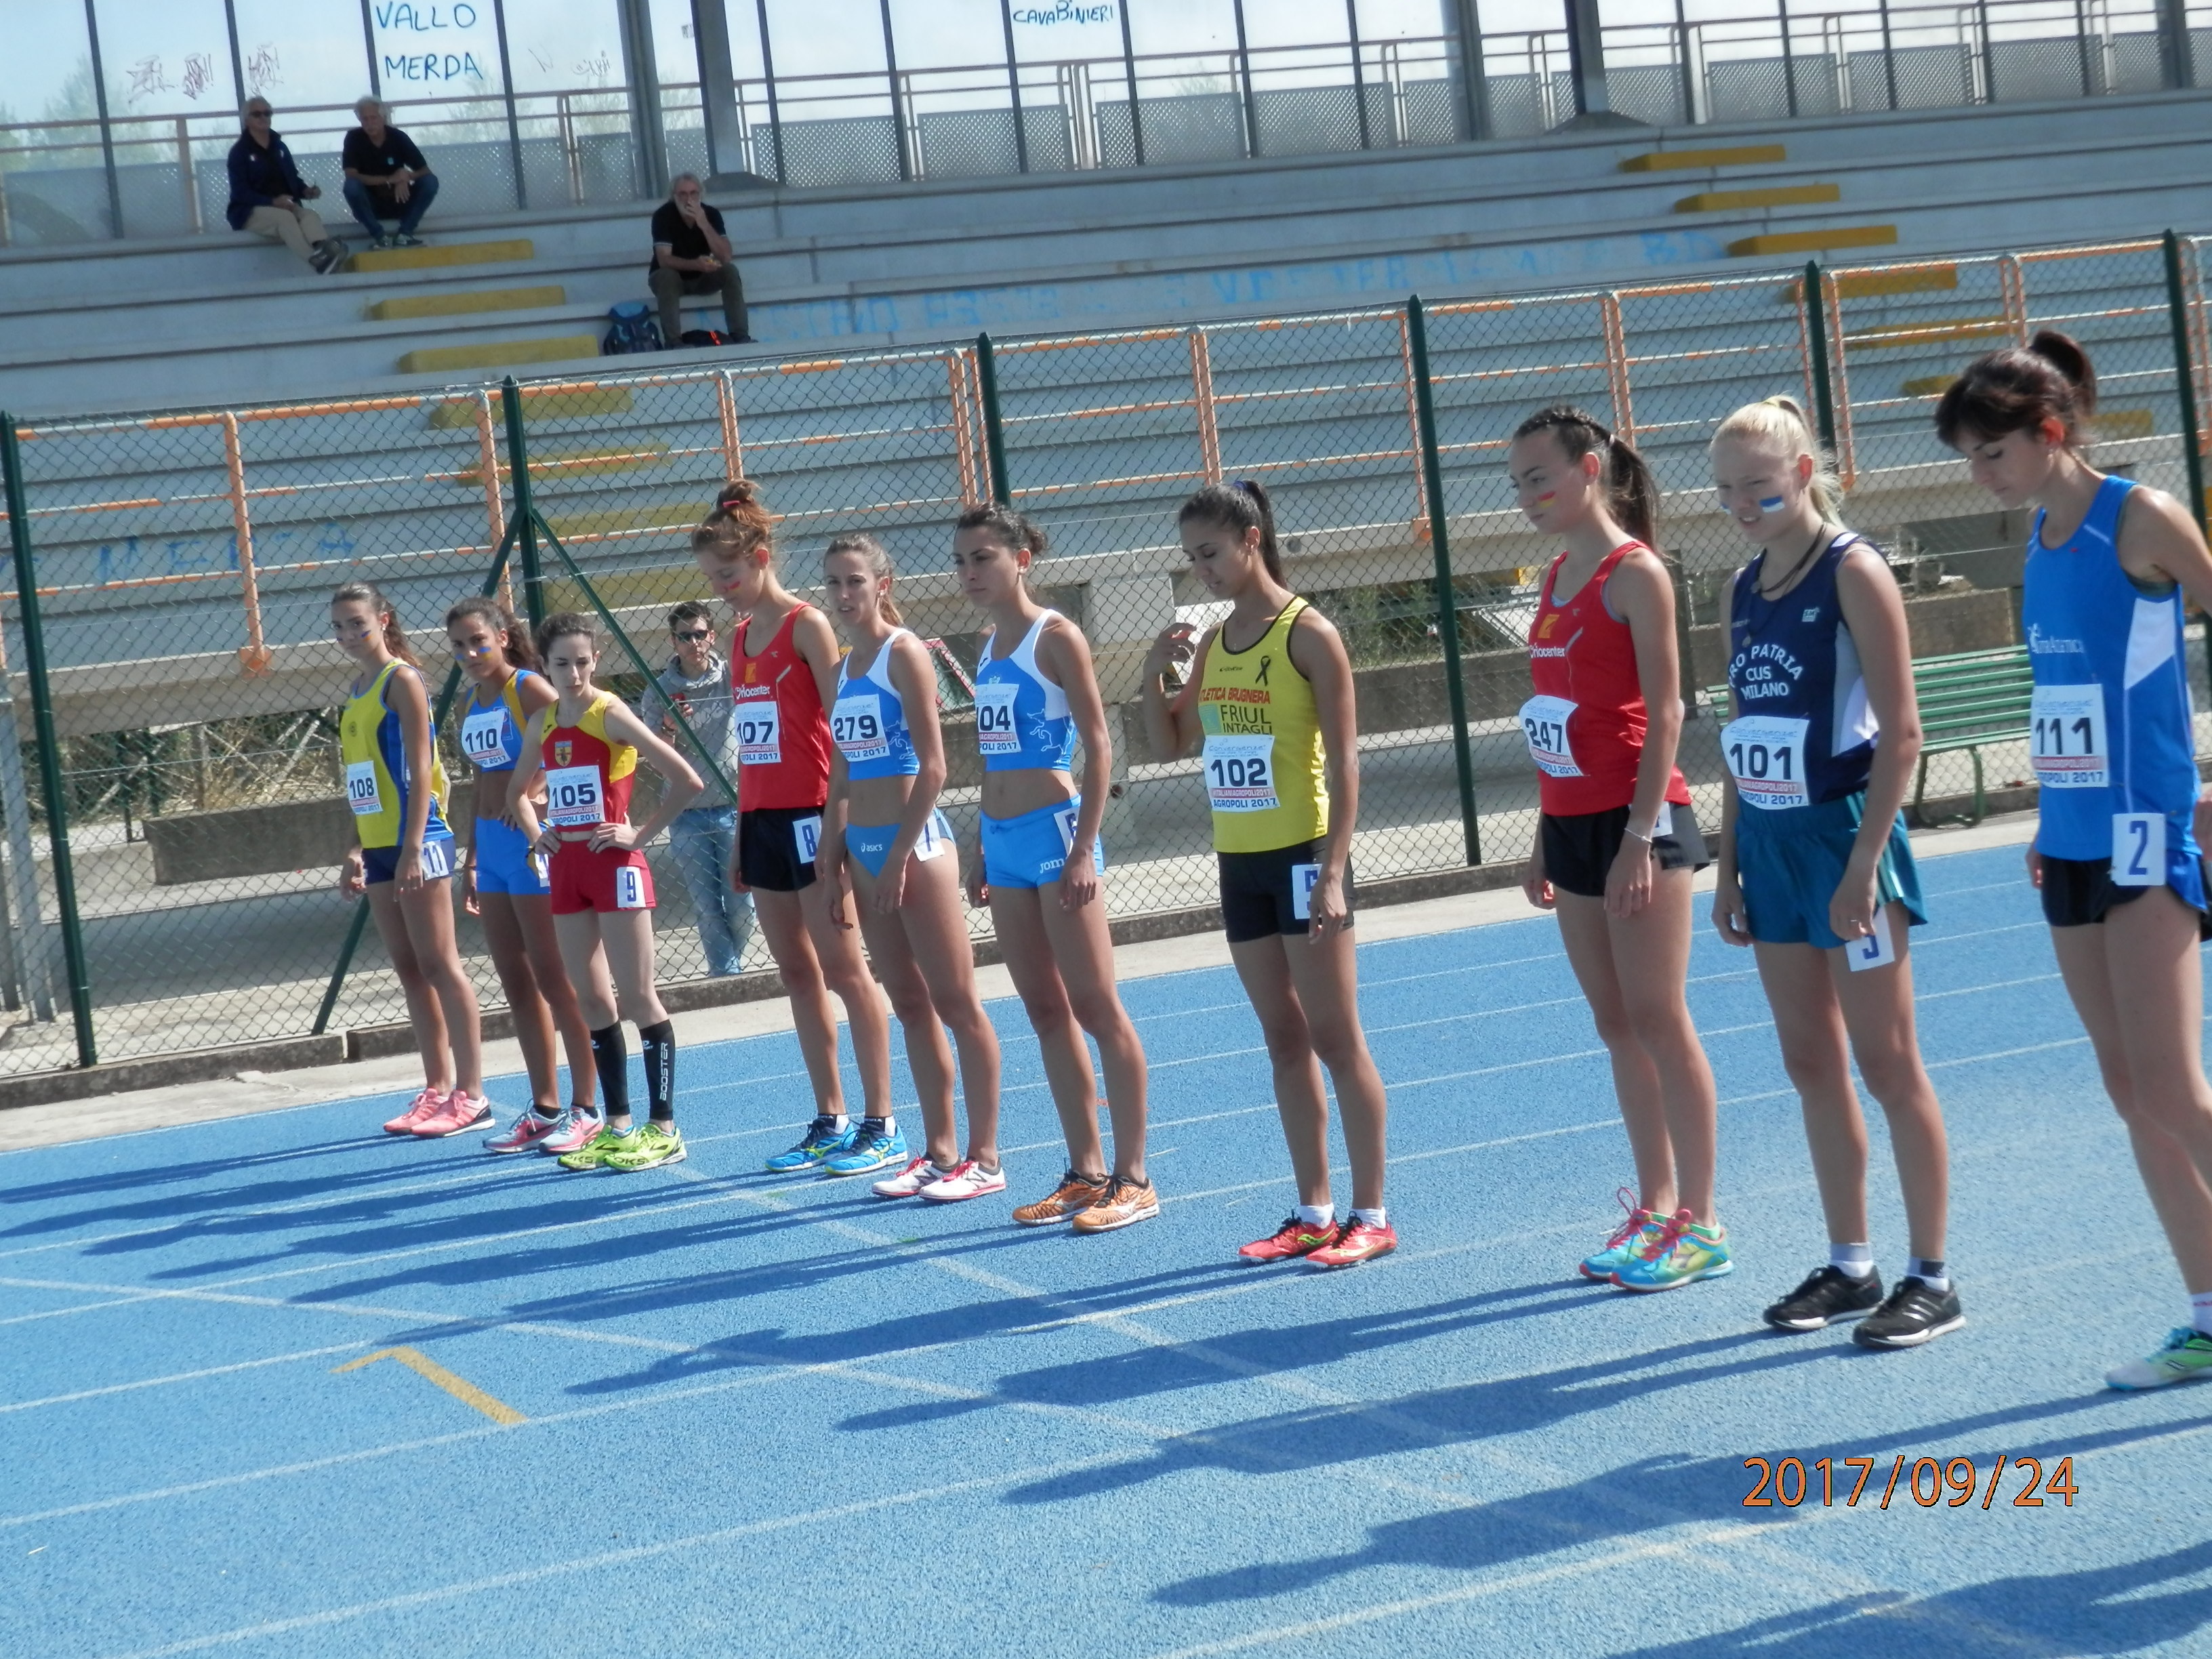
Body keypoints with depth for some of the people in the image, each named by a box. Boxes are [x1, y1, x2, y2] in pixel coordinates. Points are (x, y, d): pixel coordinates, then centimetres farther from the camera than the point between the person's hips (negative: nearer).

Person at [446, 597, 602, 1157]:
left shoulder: (529, 690, -10)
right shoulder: (470, 706, 14)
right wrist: (470, 861, 19)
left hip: (532, 843, -8)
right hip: (492, 846, 8)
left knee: (554, 978, -5)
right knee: (515, 980, 10)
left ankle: (585, 1108, 0)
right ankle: (544, 1107, 17)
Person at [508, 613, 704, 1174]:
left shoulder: (611, 714, -10)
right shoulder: (543, 726, 9)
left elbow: (685, 780, -17)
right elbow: (518, 791, 27)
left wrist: (642, 834, -13)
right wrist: (535, 833, 10)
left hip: (614, 865, -7)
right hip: (566, 869, 7)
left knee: (637, 998, -3)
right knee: (592, 1002, 9)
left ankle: (664, 1128, 2)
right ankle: (617, 1126, 16)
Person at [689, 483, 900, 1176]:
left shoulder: (806, 625, -8)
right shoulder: (740, 637, 14)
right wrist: (739, 838, 14)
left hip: (810, 814, -8)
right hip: (762, 819, 8)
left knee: (843, 970, -5)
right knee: (797, 975, 9)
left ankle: (882, 1126, -2)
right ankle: (830, 1123, 14)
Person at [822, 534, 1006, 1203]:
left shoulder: (904, 654, -9)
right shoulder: (842, 668, 14)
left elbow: (932, 765, -14)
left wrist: (901, 855, -17)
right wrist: (831, 849, 13)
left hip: (914, 841, -8)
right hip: (865, 847, 8)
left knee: (956, 1002, -4)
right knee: (909, 1004, 11)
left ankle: (984, 1159, -1)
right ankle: (939, 1151, 16)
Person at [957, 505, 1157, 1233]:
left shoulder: (1055, 638, -8)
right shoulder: (990, 648, 14)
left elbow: (1098, 748, -12)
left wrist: (1084, 847, -18)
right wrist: (981, 851, 18)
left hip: (1055, 830, -8)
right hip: (1005, 842, 8)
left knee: (1095, 1007, -5)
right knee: (1046, 1012, 10)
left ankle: (1132, 1179, -2)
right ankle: (1085, 1172, 16)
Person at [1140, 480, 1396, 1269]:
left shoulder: (1308, 635, -10)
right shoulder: (1210, 643, 10)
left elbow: (1344, 766, -13)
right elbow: (1172, 744, 19)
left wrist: (1331, 872, -20)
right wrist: (1154, 676, 1)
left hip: (1301, 855, -7)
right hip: (1240, 860, 7)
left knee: (1336, 1039, -3)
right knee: (1285, 1042, 10)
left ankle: (1370, 1216, 2)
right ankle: (1313, 1212, 16)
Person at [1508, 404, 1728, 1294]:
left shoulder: (1634, 572, -10)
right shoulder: (1557, 577, 14)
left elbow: (1664, 711, -15)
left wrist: (1640, 834, -20)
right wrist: (1545, 841, 17)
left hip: (1635, 819, -8)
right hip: (1572, 822, 8)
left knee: (1658, 1021, -5)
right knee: (1617, 1026, 11)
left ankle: (1699, 1223, 0)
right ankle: (1655, 1207, 18)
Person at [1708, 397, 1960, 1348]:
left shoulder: (1852, 572, -10)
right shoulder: (1744, 590, 12)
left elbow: (1901, 731, -14)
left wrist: (1865, 864, -20)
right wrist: (1729, 866, 13)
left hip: (1843, 832, -7)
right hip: (1770, 843, 7)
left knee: (1885, 1061, -2)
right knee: (1810, 1064, 11)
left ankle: (1930, 1279, 5)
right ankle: (1850, 1266, 20)